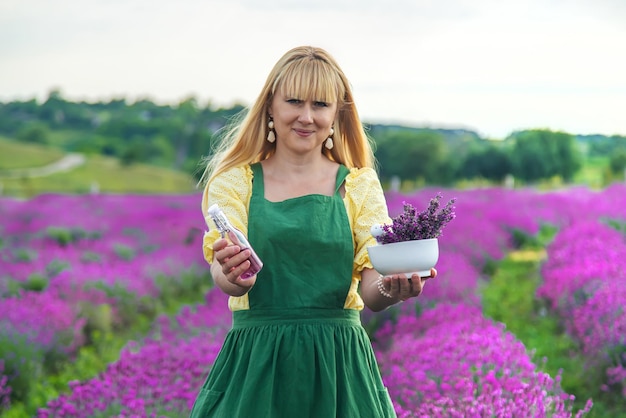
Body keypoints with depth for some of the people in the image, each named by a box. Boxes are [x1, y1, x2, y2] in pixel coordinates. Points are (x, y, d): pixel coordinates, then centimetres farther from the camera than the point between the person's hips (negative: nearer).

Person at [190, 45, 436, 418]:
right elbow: (222, 273, -10)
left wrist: (391, 289, -26)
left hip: (339, 365, 1)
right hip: (256, 363, -1)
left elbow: (371, 292, -2)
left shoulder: (360, 185, 8)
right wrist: (234, 277, -34)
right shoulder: (234, 182, 5)